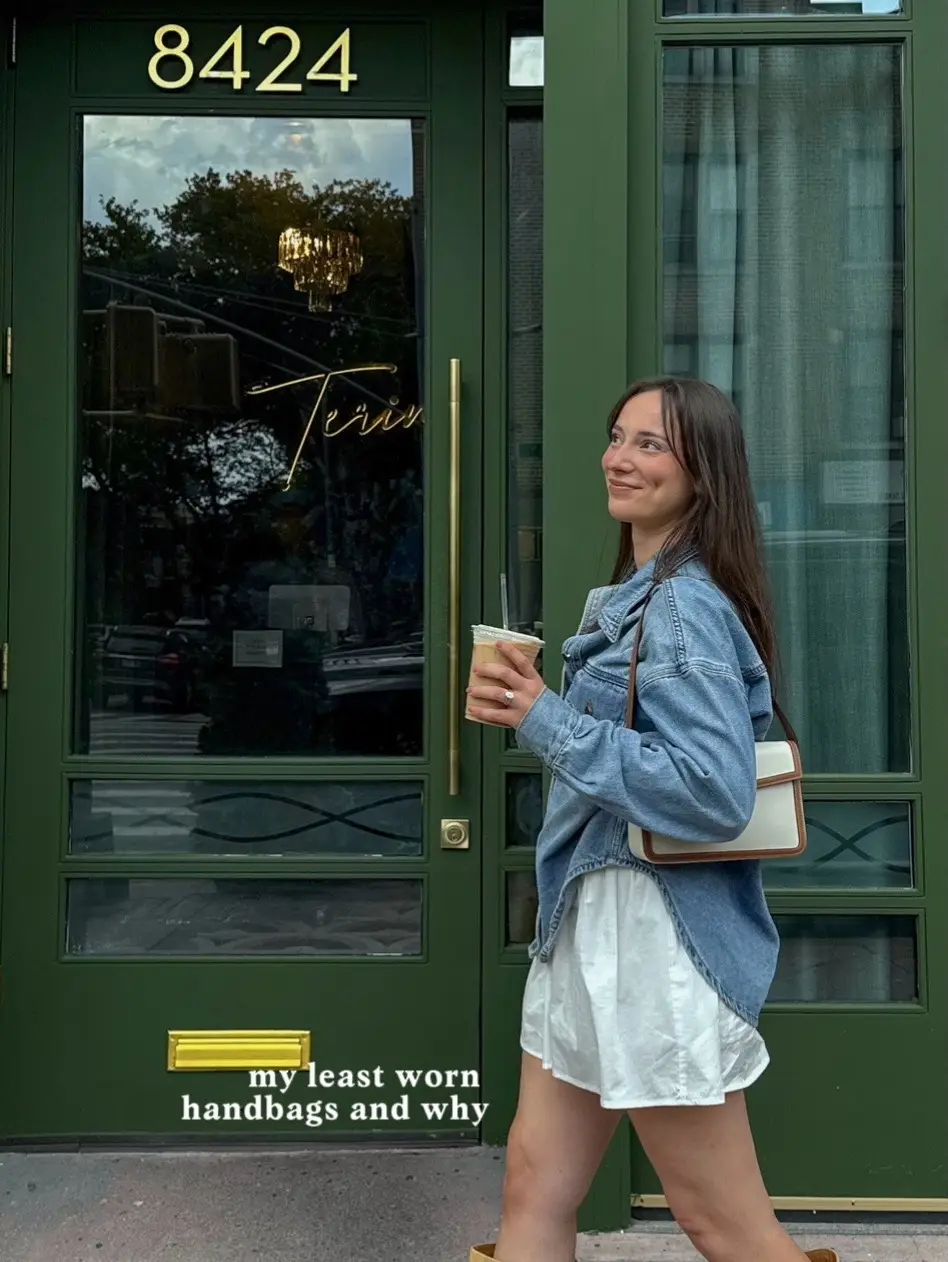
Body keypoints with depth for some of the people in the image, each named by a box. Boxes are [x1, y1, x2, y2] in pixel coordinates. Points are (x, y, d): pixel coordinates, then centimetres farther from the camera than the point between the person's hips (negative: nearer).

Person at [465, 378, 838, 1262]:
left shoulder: (685, 608, -17)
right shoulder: (636, 597, 15)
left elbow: (717, 792, -27)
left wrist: (546, 725, -23)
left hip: (653, 938, -10)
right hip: (593, 925, 10)